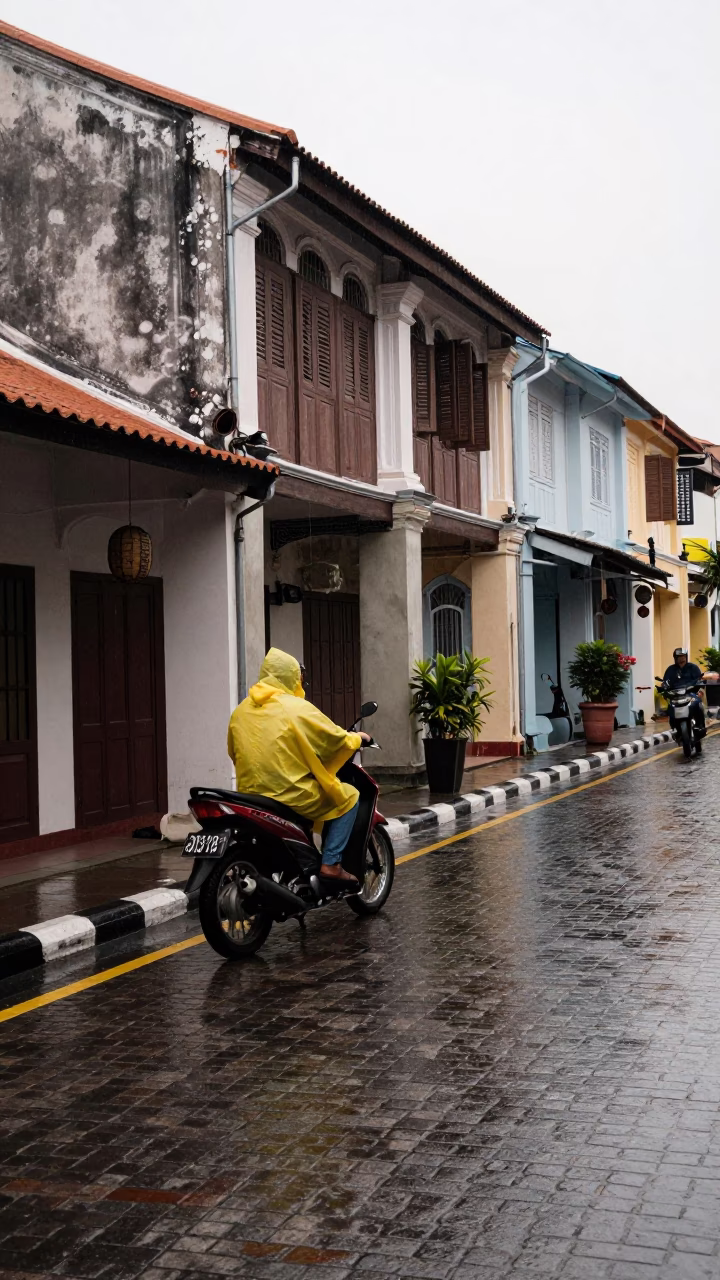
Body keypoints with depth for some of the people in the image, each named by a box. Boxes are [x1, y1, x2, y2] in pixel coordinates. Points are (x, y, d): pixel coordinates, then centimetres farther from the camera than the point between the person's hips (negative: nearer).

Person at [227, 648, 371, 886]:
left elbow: (234, 753, 19)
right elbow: (336, 739, -3)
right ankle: (331, 863, 1)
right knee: (348, 796, 10)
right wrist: (358, 738, 18)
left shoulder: (240, 711, 8)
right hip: (292, 796, -7)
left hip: (250, 796, 7)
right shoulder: (297, 708, -10)